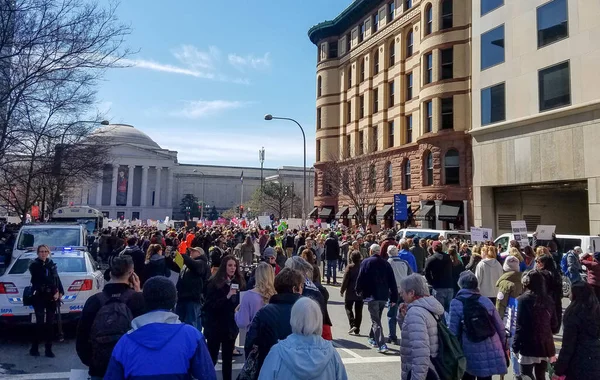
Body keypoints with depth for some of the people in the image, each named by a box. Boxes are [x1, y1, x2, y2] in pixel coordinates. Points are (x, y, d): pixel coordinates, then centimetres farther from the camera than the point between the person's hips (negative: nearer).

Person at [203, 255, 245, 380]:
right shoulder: (214, 283, -9)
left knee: (228, 358, 12)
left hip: (231, 326, 4)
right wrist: (227, 296, -25)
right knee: (211, 357, 1)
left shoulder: (238, 283, 2)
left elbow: (240, 303, 10)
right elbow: (210, 305, -16)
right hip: (215, 325, -3)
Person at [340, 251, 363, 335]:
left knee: (348, 307, 10)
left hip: (351, 292, -4)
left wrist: (342, 290, -1)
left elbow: (345, 280, -11)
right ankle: (357, 330, 13)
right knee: (358, 310, 10)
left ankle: (352, 324, -9)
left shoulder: (350, 267, -11)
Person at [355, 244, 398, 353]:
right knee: (377, 318, 23)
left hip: (372, 295, -5)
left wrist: (358, 290, 12)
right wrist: (394, 298, 8)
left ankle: (381, 345, -15)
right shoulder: (386, 264, 7)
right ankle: (373, 339, 38)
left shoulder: (366, 262, -4)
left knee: (376, 321, -4)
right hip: (384, 296, 5)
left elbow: (360, 278, -5)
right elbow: (392, 282, 6)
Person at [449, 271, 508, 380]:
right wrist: (504, 346, 19)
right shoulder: (486, 301, 2)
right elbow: (500, 326, 6)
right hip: (490, 350, 3)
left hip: (470, 352, -2)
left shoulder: (456, 304, -7)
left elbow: (453, 331, -9)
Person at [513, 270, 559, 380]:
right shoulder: (548, 300, 4)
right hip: (545, 346, 6)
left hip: (528, 347, -5)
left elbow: (520, 327, -15)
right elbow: (555, 326, 9)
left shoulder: (523, 300, -12)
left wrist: (515, 346, -8)